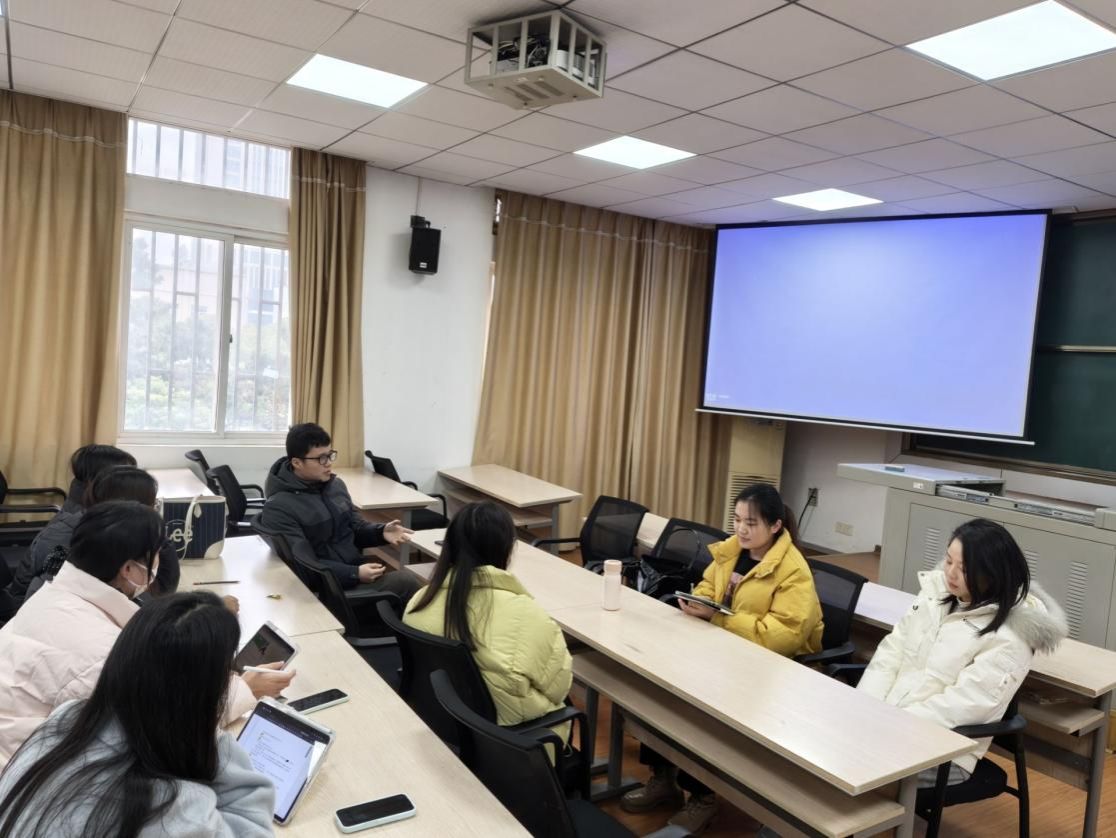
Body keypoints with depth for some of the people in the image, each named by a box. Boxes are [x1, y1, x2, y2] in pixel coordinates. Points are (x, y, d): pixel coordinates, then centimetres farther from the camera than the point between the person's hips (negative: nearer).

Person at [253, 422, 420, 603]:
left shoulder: (336, 484, 11)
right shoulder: (279, 508, -12)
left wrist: (381, 532, -3)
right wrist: (355, 574, -24)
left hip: (357, 571, 7)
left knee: (408, 582, -21)